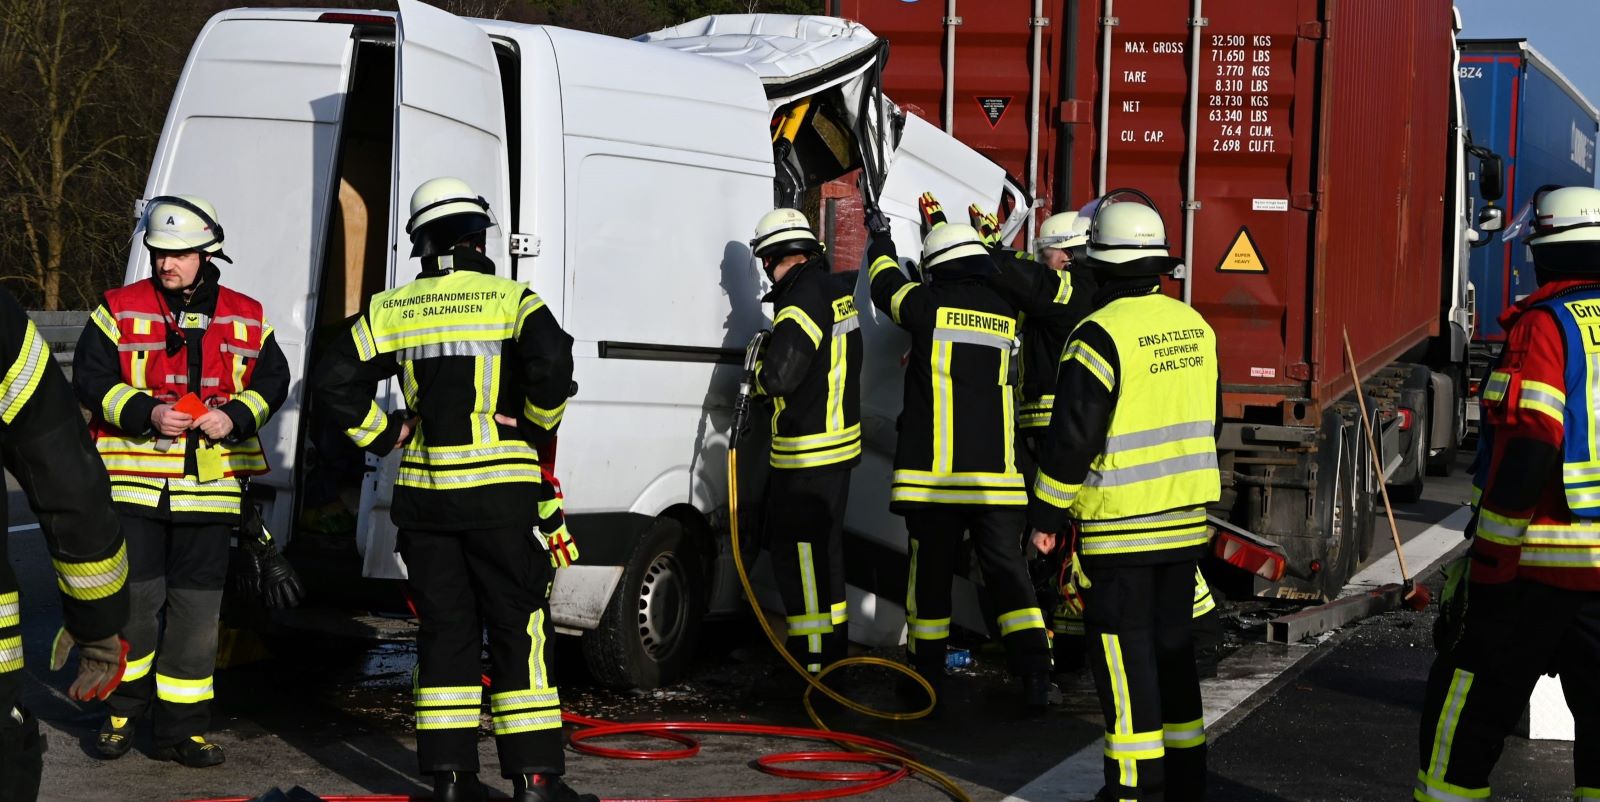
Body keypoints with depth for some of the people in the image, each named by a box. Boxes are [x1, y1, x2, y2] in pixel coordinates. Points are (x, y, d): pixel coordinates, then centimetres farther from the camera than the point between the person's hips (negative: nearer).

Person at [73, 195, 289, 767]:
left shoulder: (246, 319, 7)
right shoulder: (120, 311, 1)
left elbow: (273, 380, 9)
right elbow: (91, 379, -3)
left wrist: (233, 416, -10)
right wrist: (147, 414, -17)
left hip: (209, 487, 2)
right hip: (134, 482, -2)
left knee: (196, 610, 4)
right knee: (134, 600, 0)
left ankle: (181, 727, 14)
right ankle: (121, 713, 20)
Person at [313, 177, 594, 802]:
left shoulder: (390, 310, 6)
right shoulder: (511, 299, -4)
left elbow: (334, 381, 3)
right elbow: (552, 362, -20)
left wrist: (383, 435, 12)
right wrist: (536, 428, -5)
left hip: (423, 493, 3)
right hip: (499, 490, -3)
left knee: (445, 631, 11)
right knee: (519, 630, 2)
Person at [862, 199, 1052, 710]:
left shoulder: (930, 305, -3)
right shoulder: (1005, 313, 8)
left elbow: (886, 286, 17)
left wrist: (880, 241, 36)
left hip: (935, 471, -3)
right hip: (996, 472, 3)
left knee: (931, 571, 7)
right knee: (1007, 572, 3)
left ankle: (927, 669, 15)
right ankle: (1034, 672, -6)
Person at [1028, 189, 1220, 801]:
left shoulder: (1102, 334, -17)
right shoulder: (1194, 326, 6)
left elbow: (1072, 436, -17)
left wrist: (1046, 515, -7)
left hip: (1118, 526, -7)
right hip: (1186, 520, 7)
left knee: (1124, 653, 0)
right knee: (1173, 642, 15)